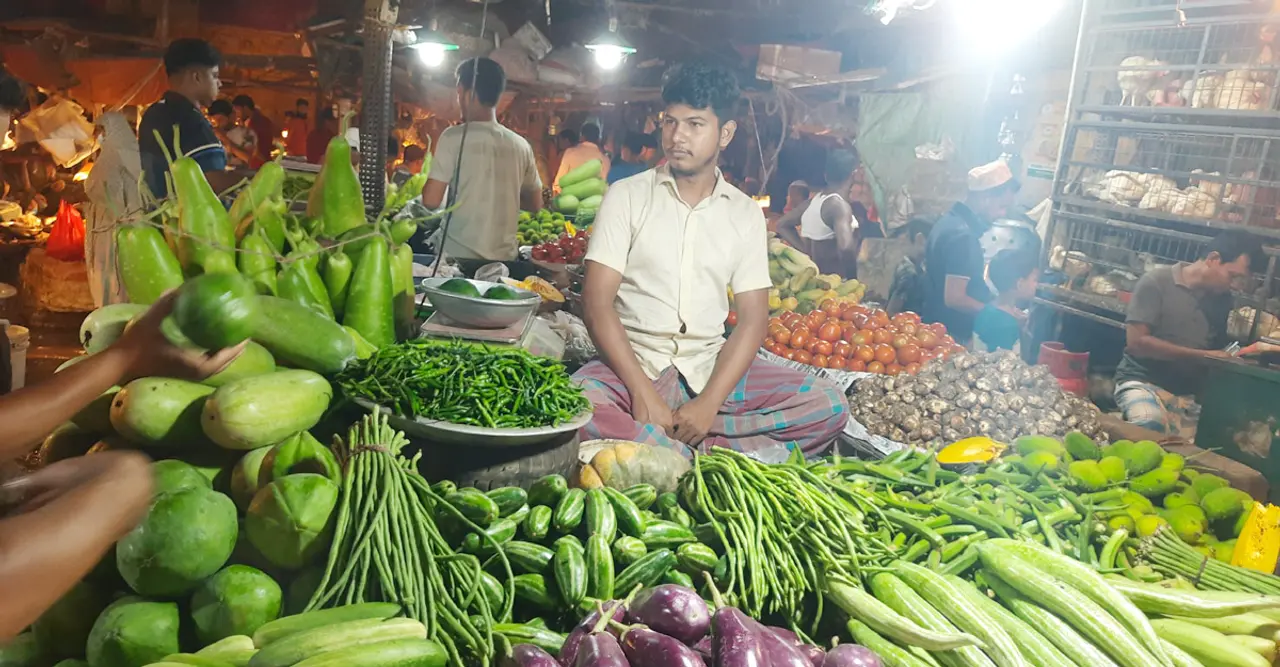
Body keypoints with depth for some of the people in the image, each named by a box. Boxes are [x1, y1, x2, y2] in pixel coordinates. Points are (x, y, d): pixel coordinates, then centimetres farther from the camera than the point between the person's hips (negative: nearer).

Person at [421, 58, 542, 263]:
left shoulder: (454, 136, -8)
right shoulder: (521, 145, 3)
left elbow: (431, 200, -10)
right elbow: (535, 204, 14)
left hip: (460, 256, -4)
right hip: (505, 258, 4)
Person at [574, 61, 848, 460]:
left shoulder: (745, 213, 8)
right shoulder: (627, 196, 2)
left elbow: (753, 319, 2)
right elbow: (597, 302, -6)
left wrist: (709, 403, -14)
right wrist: (643, 393, -19)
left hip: (711, 370, 3)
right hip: (633, 367, -3)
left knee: (828, 406, -17)